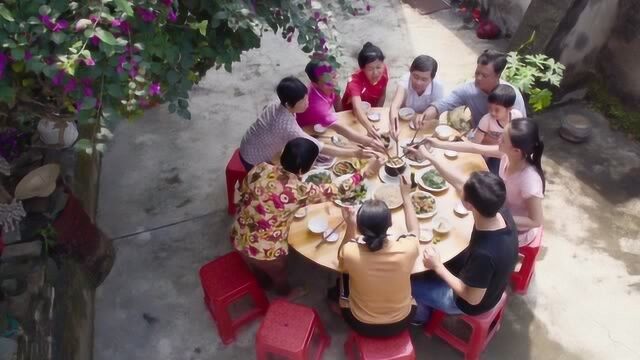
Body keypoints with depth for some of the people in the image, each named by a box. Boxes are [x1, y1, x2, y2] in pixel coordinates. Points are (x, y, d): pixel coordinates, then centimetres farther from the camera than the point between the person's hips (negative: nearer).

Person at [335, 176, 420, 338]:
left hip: (361, 324, 0)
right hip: (400, 321, 1)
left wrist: (350, 227, -15)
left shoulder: (351, 252, -32)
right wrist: (406, 195, 6)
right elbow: (415, 231, -3)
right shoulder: (406, 248, -31)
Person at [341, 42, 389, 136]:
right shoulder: (355, 81, -35)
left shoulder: (383, 72, -19)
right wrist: (369, 127, -66)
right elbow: (357, 108, -50)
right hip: (351, 114, -4)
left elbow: (382, 95, -2)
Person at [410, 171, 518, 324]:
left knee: (412, 281, 15)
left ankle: (422, 315, 47)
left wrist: (438, 267, -23)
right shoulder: (501, 215, -26)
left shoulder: (484, 253, -46)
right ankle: (427, 306, 47)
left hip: (470, 302, -6)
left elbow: (473, 298, -29)